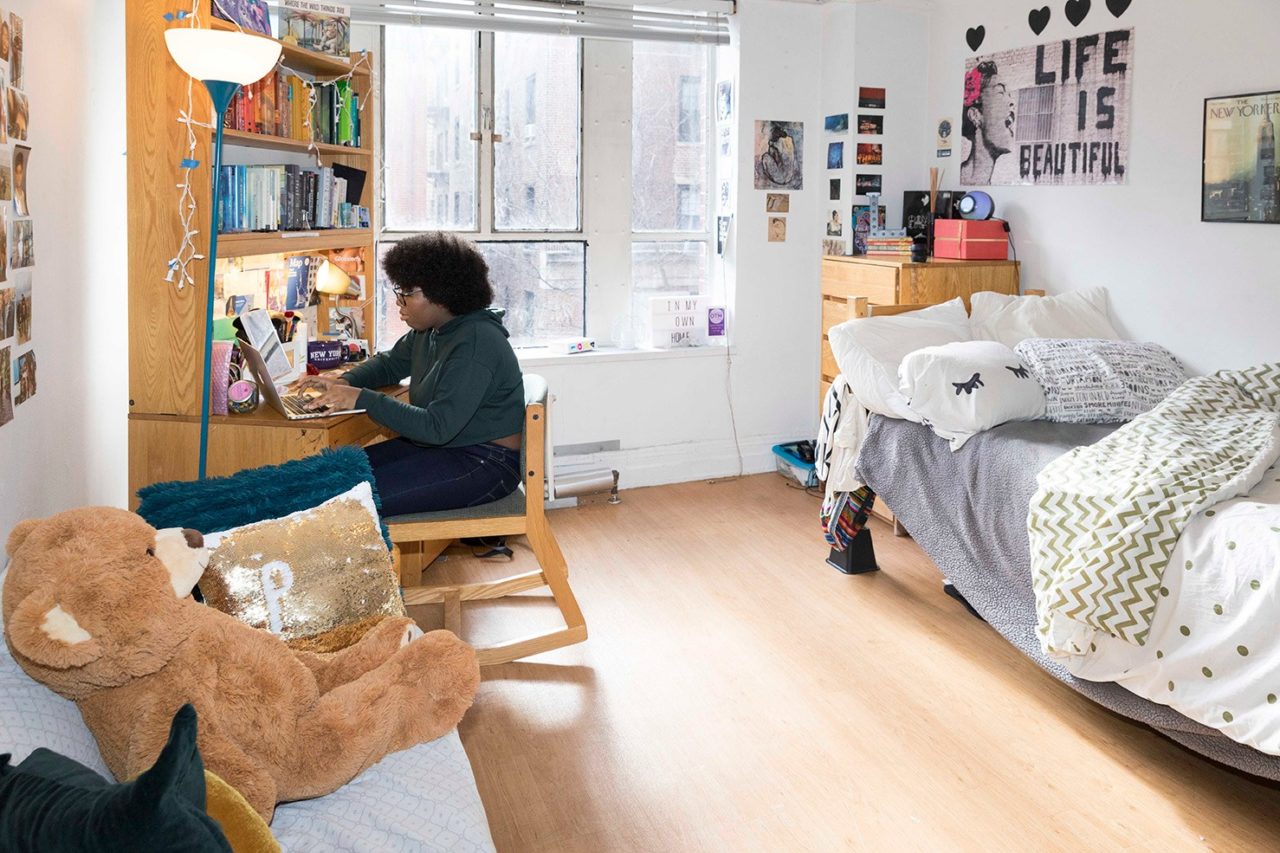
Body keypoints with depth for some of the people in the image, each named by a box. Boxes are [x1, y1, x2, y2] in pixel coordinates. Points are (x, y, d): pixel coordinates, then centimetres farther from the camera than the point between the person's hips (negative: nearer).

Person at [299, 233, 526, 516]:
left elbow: (437, 427, -28)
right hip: (438, 447, 10)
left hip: (485, 462, -10)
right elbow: (389, 363, 25)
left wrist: (363, 399, -26)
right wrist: (343, 383, 4)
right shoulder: (429, 330, 7)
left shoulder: (475, 343, -22)